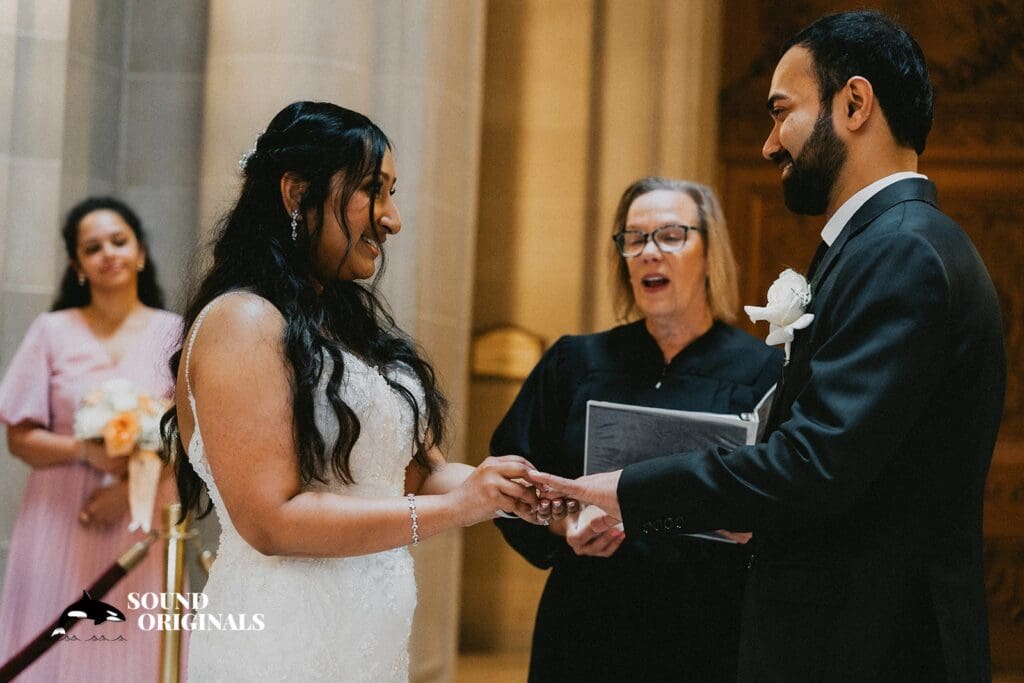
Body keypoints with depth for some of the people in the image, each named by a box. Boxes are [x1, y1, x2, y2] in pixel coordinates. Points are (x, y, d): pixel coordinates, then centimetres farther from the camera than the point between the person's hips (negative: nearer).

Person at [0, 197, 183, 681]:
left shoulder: (173, 333, 2)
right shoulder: (52, 331, 2)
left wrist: (133, 486, -13)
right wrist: (86, 451, -16)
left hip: (142, 523, 0)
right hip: (60, 523, 0)